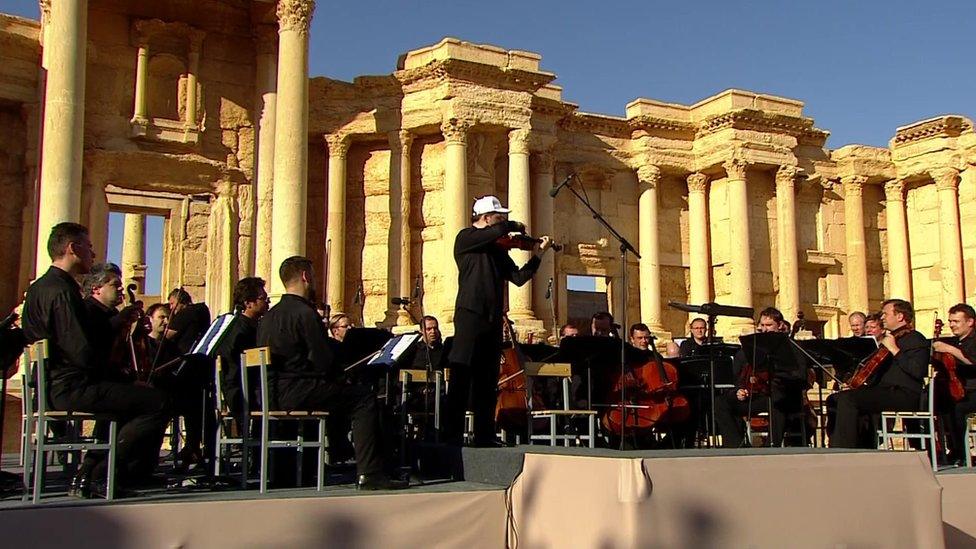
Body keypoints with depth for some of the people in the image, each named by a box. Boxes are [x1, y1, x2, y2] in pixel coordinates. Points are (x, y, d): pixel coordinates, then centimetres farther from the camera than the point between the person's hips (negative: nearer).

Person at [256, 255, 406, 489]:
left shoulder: (270, 315, 15)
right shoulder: (305, 313, -13)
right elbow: (325, 362, -16)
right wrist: (341, 373, 6)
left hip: (271, 394, 10)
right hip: (294, 393, -10)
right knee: (364, 398, -4)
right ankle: (369, 474, -11)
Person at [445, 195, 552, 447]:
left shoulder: (497, 249, 17)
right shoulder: (466, 237, -2)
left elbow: (518, 277, 12)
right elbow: (497, 230, -20)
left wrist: (537, 255, 5)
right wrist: (516, 226, -1)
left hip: (492, 319, 7)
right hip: (470, 315, -7)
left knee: (487, 381, 9)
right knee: (461, 379, -7)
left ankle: (484, 437, 15)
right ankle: (452, 436, -4)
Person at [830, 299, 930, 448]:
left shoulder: (916, 339, -3)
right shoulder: (892, 337, 25)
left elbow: (917, 370, -21)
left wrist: (894, 350, -15)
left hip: (905, 395, -10)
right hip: (886, 391, 10)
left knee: (847, 398, -26)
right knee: (836, 399, 2)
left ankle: (843, 451, -25)